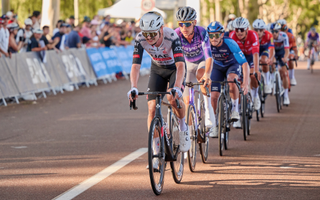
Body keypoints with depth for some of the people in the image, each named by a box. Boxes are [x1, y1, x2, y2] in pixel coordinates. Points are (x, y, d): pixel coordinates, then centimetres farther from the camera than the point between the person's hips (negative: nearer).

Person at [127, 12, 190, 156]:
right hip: (157, 69, 3)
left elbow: (180, 64, -41)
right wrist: (133, 88, -47)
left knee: (173, 98, -29)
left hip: (174, 68, -3)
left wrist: (177, 87, -56)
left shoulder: (171, 37, -35)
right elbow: (135, 65, -31)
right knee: (152, 108, -10)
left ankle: (183, 127, 2)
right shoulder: (140, 39, -27)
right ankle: (155, 151, -3)